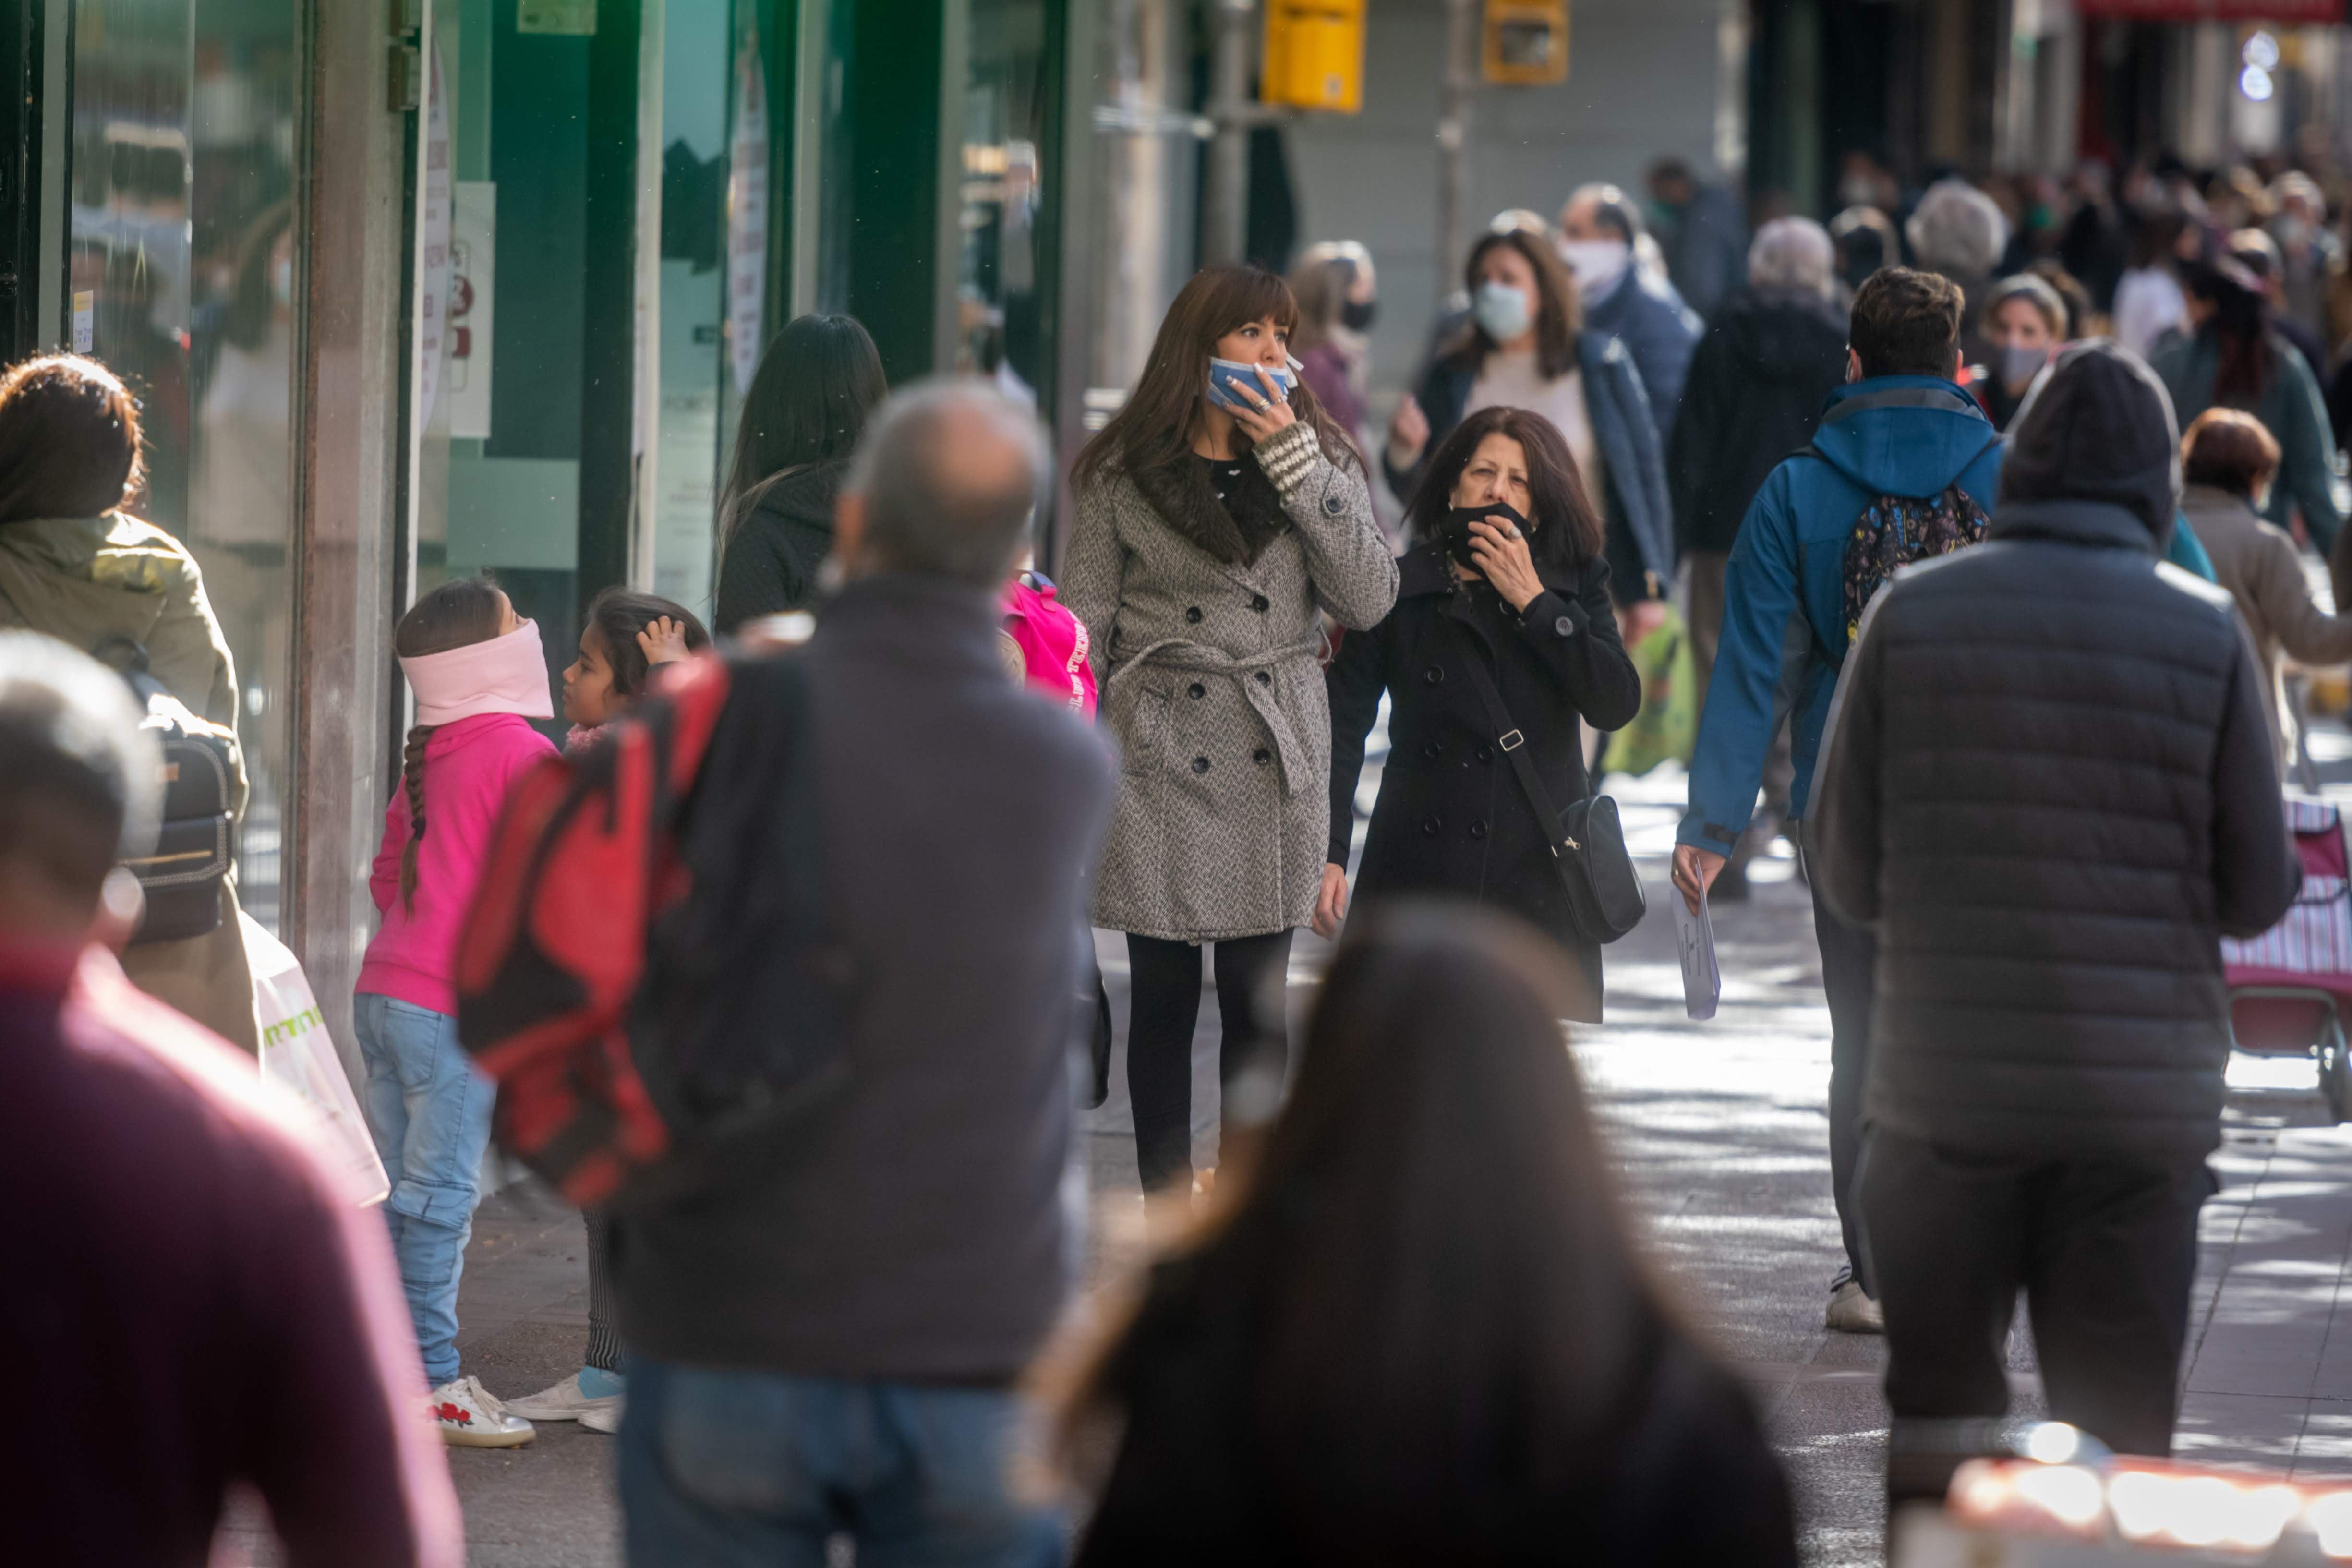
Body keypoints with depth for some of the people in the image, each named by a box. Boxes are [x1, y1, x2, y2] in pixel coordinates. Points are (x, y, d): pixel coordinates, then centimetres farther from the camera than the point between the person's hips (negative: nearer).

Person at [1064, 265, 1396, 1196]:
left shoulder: (1321, 462, 7)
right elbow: (1081, 631, 2)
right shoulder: (1122, 475, 1)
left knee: (1258, 1004, 6)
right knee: (1163, 999, 3)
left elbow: (1369, 600, -6)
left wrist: (1297, 463, -11)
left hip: (1274, 768, 2)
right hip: (1158, 763, -2)